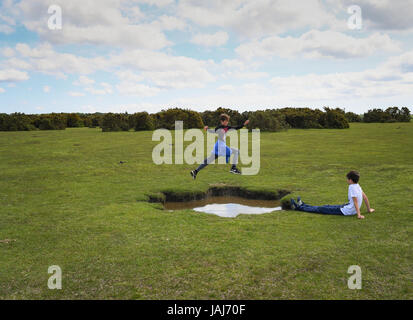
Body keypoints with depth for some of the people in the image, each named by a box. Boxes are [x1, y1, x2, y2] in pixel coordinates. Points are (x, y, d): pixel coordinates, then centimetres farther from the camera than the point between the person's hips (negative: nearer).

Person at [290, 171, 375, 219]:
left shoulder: (352, 187, -21)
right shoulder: (357, 186, 7)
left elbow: (355, 201, -25)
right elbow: (365, 197, 14)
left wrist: (359, 214, -27)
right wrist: (369, 209, 25)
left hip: (347, 211, -10)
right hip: (350, 208, 10)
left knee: (321, 209, -3)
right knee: (328, 207, 16)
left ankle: (299, 207, 4)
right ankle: (302, 205, 28)